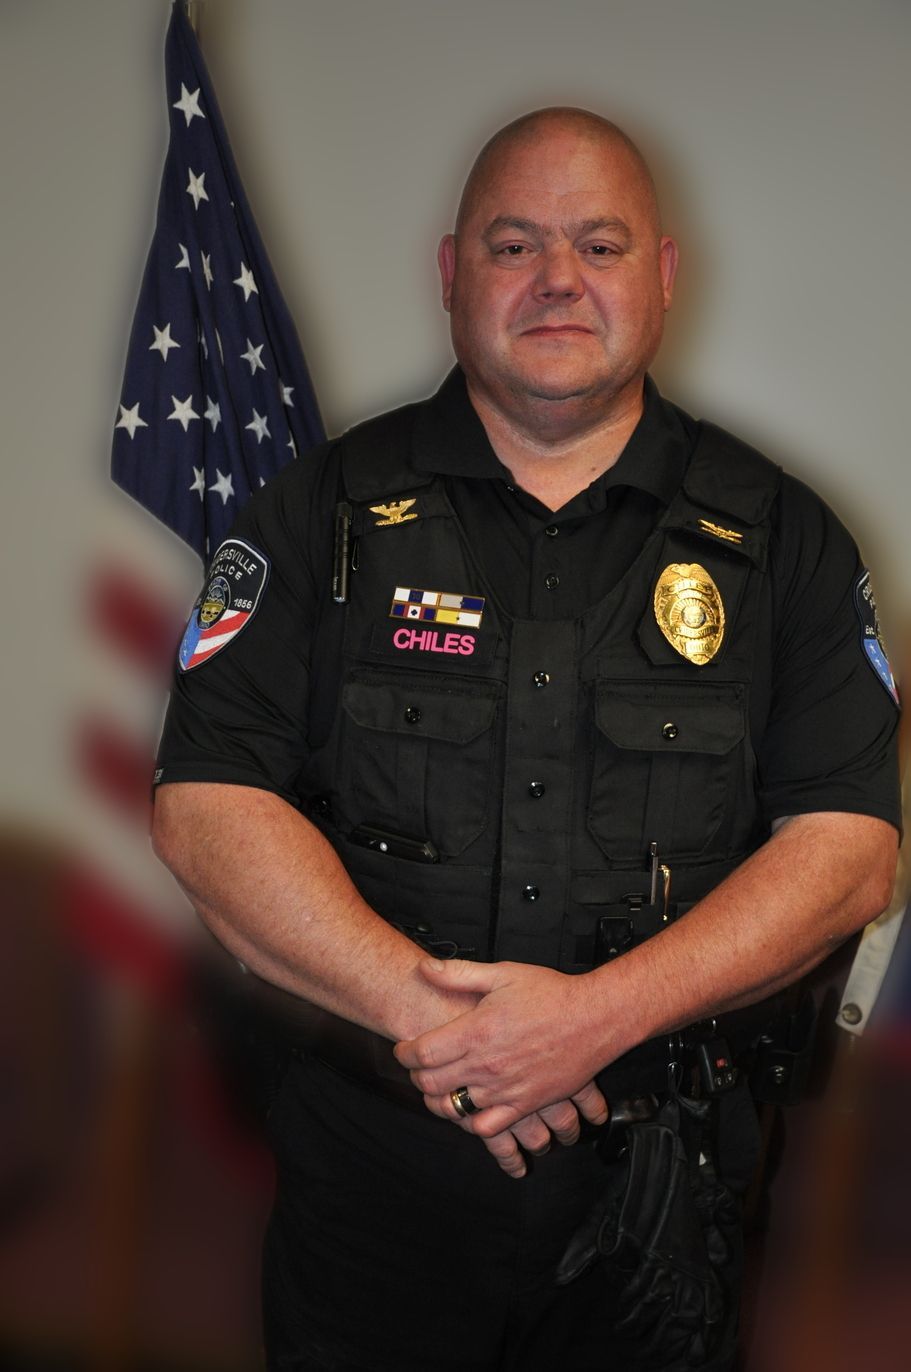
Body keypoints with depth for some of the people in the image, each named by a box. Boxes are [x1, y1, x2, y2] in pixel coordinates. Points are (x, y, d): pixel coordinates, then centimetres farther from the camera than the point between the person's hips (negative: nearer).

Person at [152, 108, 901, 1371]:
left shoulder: (777, 537, 0)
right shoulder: (326, 511, -1)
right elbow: (205, 807, -8)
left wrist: (602, 1013, -19)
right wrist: (425, 1009, -18)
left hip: (660, 1174, 1)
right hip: (372, 1171, 0)